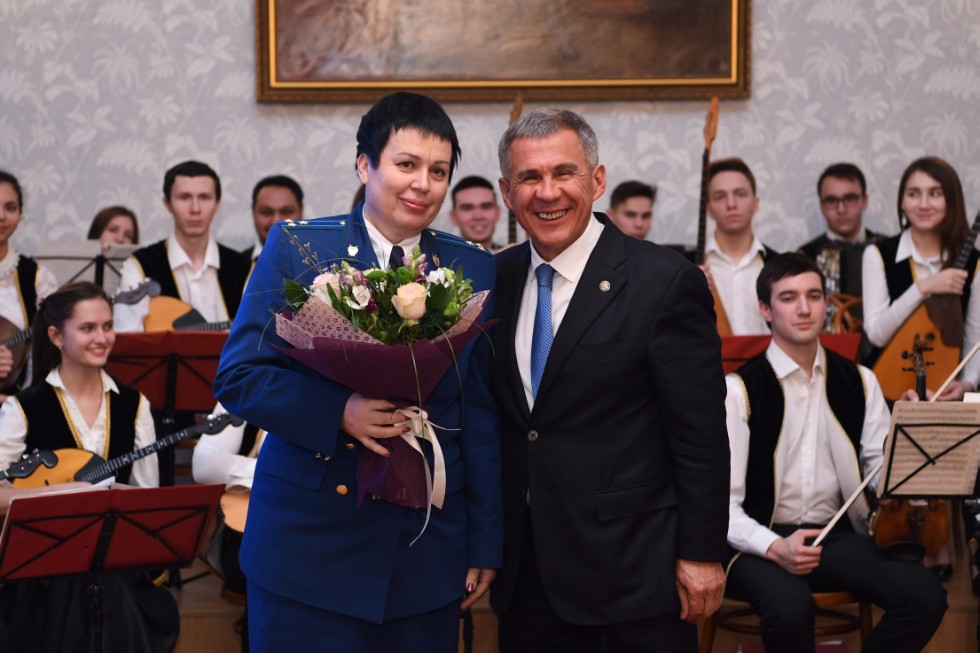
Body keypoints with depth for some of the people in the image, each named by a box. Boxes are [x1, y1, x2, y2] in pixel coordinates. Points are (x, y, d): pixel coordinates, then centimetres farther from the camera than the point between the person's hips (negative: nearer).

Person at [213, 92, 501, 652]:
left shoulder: (475, 270, 5)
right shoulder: (296, 247, -1)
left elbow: (482, 417, 6)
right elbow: (238, 376, -6)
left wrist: (486, 544, 4)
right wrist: (340, 412, -21)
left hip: (427, 551, 2)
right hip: (309, 538, -2)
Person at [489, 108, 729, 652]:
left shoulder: (664, 283, -12)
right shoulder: (497, 279, 6)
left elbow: (701, 437, -11)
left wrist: (702, 554, -11)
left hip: (634, 561, -5)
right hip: (527, 565, 5)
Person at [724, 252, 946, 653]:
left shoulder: (858, 382, 10)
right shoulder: (739, 390, -5)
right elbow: (722, 502, -10)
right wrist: (774, 547, -27)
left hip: (837, 536, 4)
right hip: (759, 541, -4)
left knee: (926, 595, -23)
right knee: (789, 605, -37)